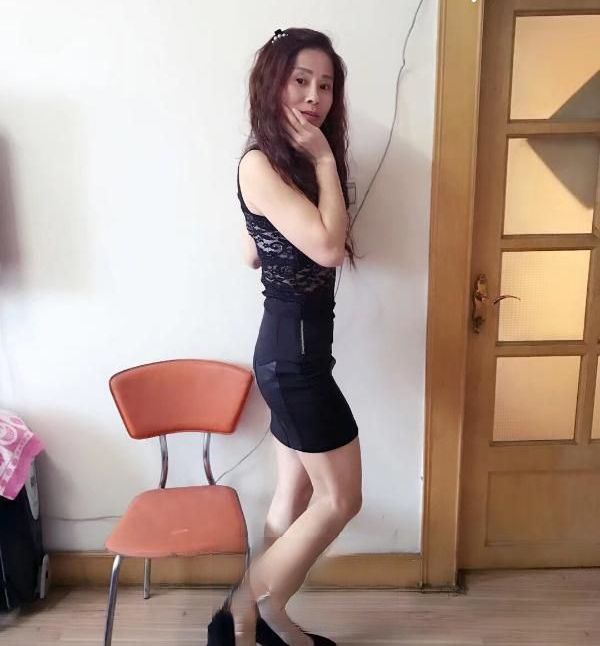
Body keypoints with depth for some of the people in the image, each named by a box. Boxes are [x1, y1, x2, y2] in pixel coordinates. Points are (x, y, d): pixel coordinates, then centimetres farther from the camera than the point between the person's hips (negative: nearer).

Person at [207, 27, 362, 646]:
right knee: (340, 498, 3)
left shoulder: (293, 164, 12)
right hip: (293, 350, -9)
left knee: (295, 495, 17)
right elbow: (327, 247, -25)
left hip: (294, 346, 9)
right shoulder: (259, 163, -16)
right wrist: (326, 162, -13)